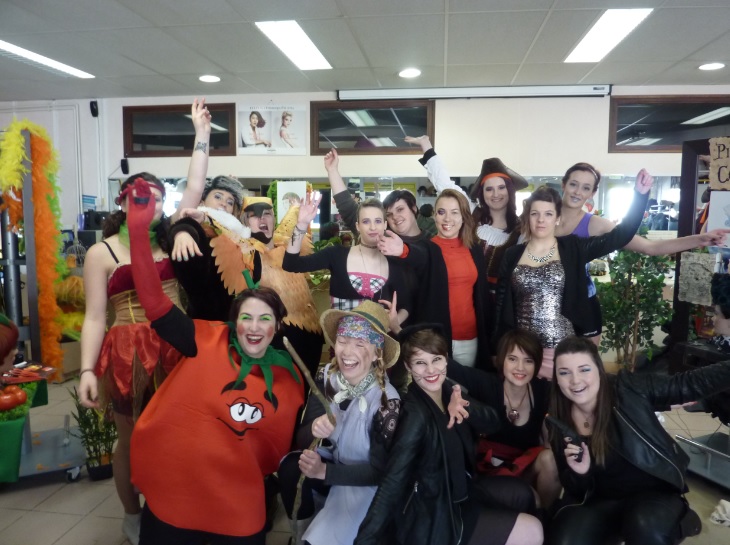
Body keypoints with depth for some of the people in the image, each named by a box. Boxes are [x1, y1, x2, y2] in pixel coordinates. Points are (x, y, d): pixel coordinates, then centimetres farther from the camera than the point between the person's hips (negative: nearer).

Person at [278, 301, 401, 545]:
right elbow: (301, 437, -12)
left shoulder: (387, 400, -25)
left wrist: (324, 471, -26)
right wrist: (313, 430, -35)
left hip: (363, 483, -4)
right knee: (290, 468, -24)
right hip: (329, 459, 4)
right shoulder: (326, 376, -15)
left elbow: (379, 470, -18)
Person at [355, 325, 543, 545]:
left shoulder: (447, 391, -6)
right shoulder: (416, 415, -30)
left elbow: (493, 423, -7)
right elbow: (392, 484, -35)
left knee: (524, 494, 18)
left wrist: (465, 406, -28)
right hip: (431, 514, -8)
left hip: (456, 487, 8)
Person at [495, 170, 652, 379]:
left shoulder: (573, 249, 2)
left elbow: (620, 235, -4)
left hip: (564, 349, 0)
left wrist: (640, 194, -11)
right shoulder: (512, 255, 4)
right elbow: (502, 305, 5)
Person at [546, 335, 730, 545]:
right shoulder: (560, 421, -6)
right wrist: (580, 473, -21)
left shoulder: (628, 389, -13)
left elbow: (687, 384, -12)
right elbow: (573, 488, 2)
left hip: (654, 493, -2)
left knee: (645, 527, -37)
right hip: (601, 501, 3)